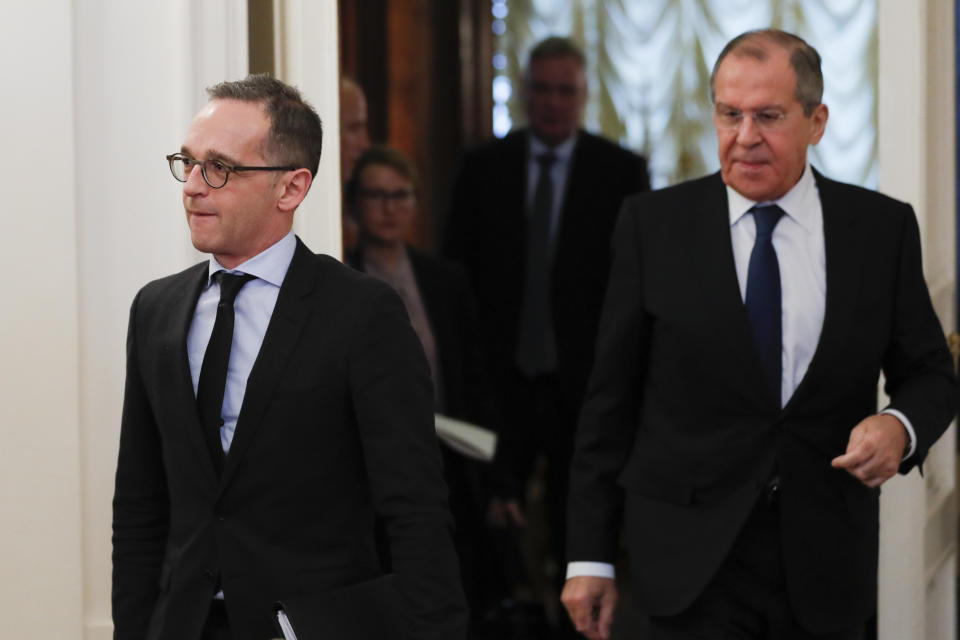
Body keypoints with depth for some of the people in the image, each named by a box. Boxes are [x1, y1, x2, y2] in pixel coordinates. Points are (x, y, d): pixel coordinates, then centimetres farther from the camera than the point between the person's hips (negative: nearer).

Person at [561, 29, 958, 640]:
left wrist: (900, 427, -14)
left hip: (825, 562, 2)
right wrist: (590, 556, -2)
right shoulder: (654, 224, -1)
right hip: (694, 562, -2)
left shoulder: (883, 228, 2)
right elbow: (611, 395, 1)